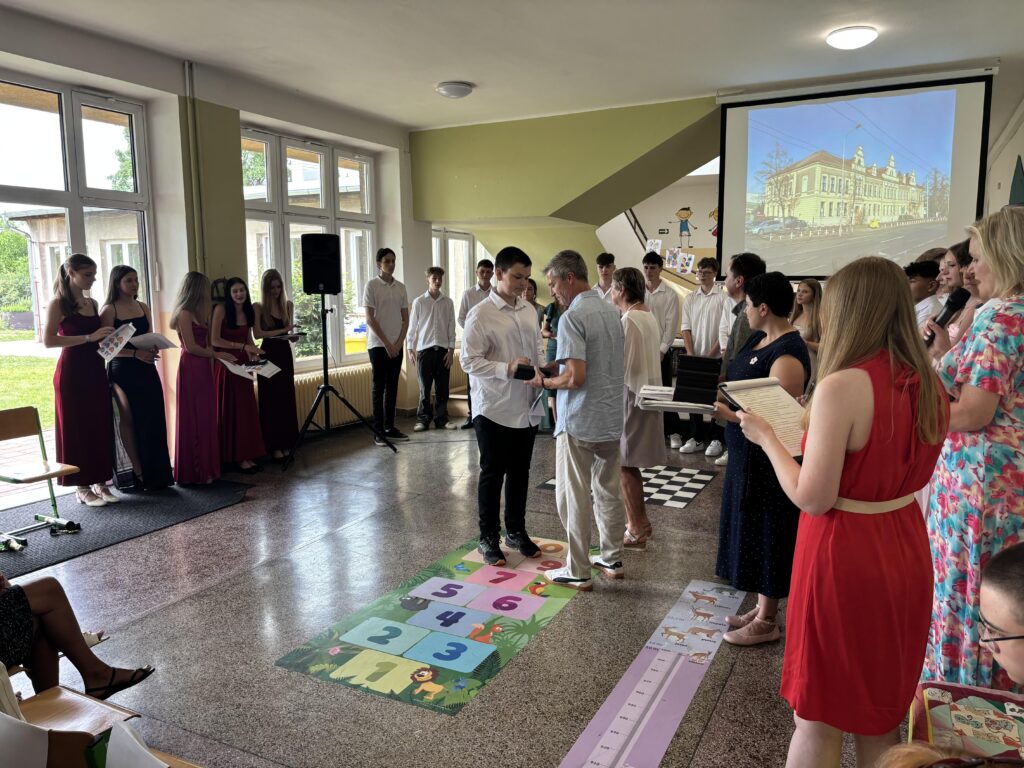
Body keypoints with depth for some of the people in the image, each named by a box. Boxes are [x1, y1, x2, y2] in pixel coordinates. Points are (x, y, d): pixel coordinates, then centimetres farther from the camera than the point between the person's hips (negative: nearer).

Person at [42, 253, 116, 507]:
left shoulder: (92, 303, 12)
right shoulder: (58, 303, -7)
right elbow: (48, 340, -16)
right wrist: (89, 337, -22)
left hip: (96, 370, 6)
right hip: (72, 372, -6)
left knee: (101, 427, 7)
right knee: (77, 429, 1)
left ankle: (100, 483, 16)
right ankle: (83, 488, 9)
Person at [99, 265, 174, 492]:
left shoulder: (143, 307, 12)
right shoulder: (109, 310, -4)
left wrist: (152, 349, -6)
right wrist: (136, 353, -20)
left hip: (146, 368, 5)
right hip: (122, 370, -5)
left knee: (152, 418, 2)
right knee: (129, 418, -1)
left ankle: (154, 473, 11)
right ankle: (139, 473, 5)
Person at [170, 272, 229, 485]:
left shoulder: (197, 313, 15)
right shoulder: (185, 313, -10)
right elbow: (191, 347, -14)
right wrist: (216, 354, -5)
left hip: (202, 369, 9)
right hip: (191, 369, -9)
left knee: (205, 418, 10)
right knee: (194, 420, -3)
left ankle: (205, 468, 17)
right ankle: (194, 472, 4)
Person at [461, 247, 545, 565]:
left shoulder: (529, 310, 8)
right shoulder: (480, 314, -12)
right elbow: (469, 361, -15)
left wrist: (540, 373, 1)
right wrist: (508, 369, -25)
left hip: (526, 407, 6)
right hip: (494, 409, -6)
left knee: (520, 473, 15)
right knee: (492, 475, 6)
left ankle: (516, 531, 31)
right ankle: (489, 538, 21)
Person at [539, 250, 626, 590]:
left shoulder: (572, 317, -18)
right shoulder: (612, 311, 7)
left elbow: (575, 377, -24)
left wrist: (544, 382, -6)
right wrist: (555, 364, 17)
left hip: (580, 422, -8)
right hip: (613, 418, 8)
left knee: (574, 497, 4)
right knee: (609, 491, 17)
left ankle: (578, 572, 13)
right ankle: (612, 559, 29)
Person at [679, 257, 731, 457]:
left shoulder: (723, 298, -4)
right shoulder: (690, 299, 8)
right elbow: (686, 329, 5)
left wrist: (710, 354, -12)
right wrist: (691, 355, -6)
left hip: (715, 358, -4)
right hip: (694, 357, 4)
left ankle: (715, 439, 10)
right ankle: (697, 438, 17)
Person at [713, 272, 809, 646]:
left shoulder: (788, 355, -22)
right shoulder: (760, 338, 7)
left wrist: (730, 415, -27)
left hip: (768, 459, -10)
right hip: (748, 453, 10)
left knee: (767, 535, 4)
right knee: (753, 531, 18)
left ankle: (766, 622, 20)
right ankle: (762, 608, 33)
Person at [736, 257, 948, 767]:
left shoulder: (842, 387, -22)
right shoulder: (927, 386, 1)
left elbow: (812, 498, -22)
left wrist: (766, 437, -8)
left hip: (845, 557, -7)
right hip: (905, 551, 7)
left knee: (820, 721, 10)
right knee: (881, 713, 23)